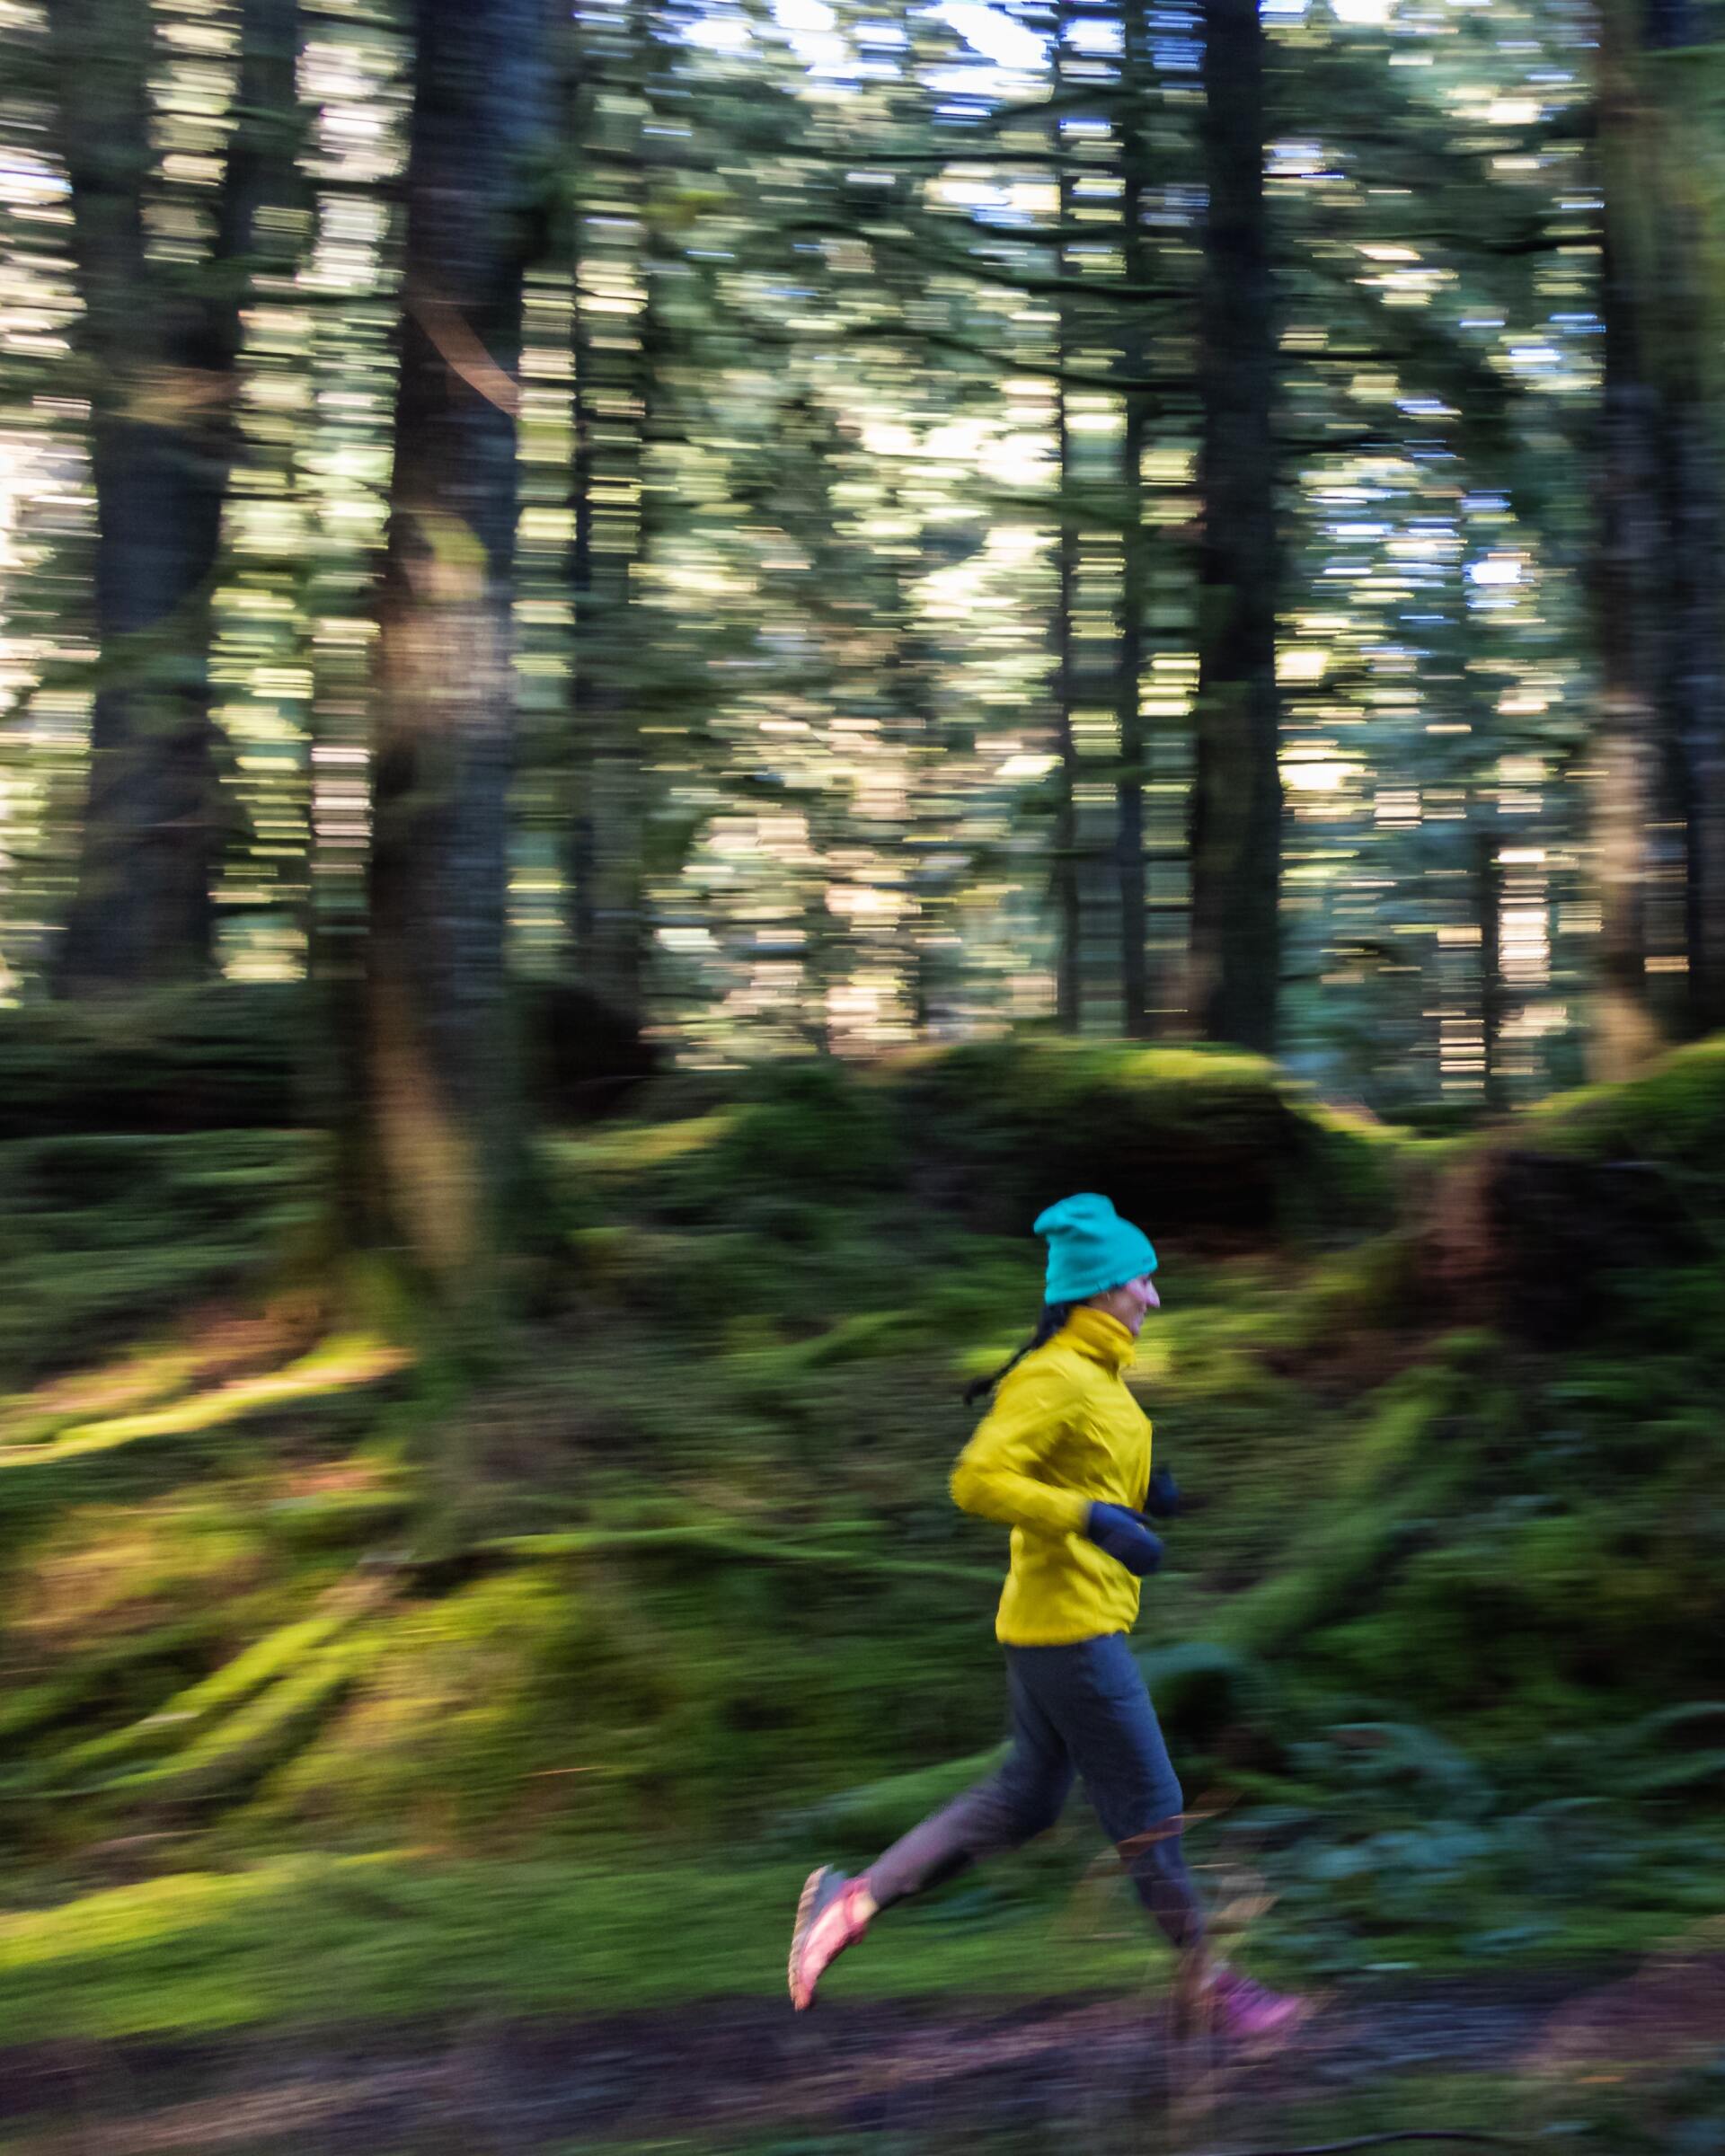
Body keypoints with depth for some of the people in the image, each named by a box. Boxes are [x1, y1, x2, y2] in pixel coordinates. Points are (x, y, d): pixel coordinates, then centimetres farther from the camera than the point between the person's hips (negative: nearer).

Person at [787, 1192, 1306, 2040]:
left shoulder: (1096, 1375, 13)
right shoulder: (1056, 1378, -18)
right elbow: (977, 1481, -25)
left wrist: (1137, 1490, 9)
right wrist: (1096, 1516, -29)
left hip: (1062, 1625, 10)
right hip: (1070, 1627, -10)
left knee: (1023, 1800, 14)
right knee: (1148, 1804, 1)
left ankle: (856, 1897, 15)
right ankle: (1204, 1984, 15)